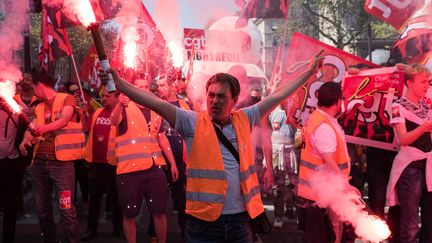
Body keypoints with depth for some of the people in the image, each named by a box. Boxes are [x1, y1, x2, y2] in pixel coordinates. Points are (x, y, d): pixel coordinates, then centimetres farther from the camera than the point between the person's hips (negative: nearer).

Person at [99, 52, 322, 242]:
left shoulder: (244, 120, 6)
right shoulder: (193, 122, -3)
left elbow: (277, 96, 11)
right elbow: (157, 103, -13)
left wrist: (309, 72, 15)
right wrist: (119, 84, -22)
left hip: (240, 218, 3)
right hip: (204, 220, -3)